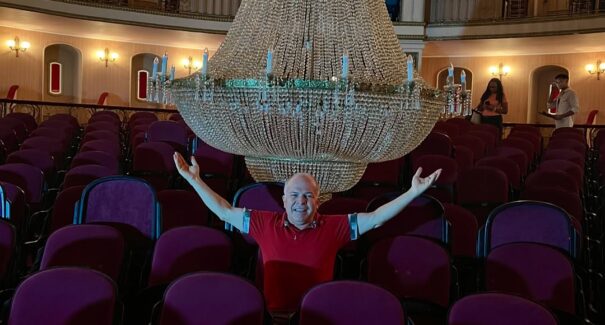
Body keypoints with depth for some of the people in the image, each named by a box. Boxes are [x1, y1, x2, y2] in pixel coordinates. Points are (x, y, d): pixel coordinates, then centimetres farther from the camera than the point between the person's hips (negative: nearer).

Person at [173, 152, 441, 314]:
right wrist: (195, 180, 10)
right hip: (273, 315, 1)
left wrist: (413, 192, -6)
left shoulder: (333, 227, 1)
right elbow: (225, 212, 12)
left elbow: (375, 218, 1)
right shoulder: (265, 223, 5)